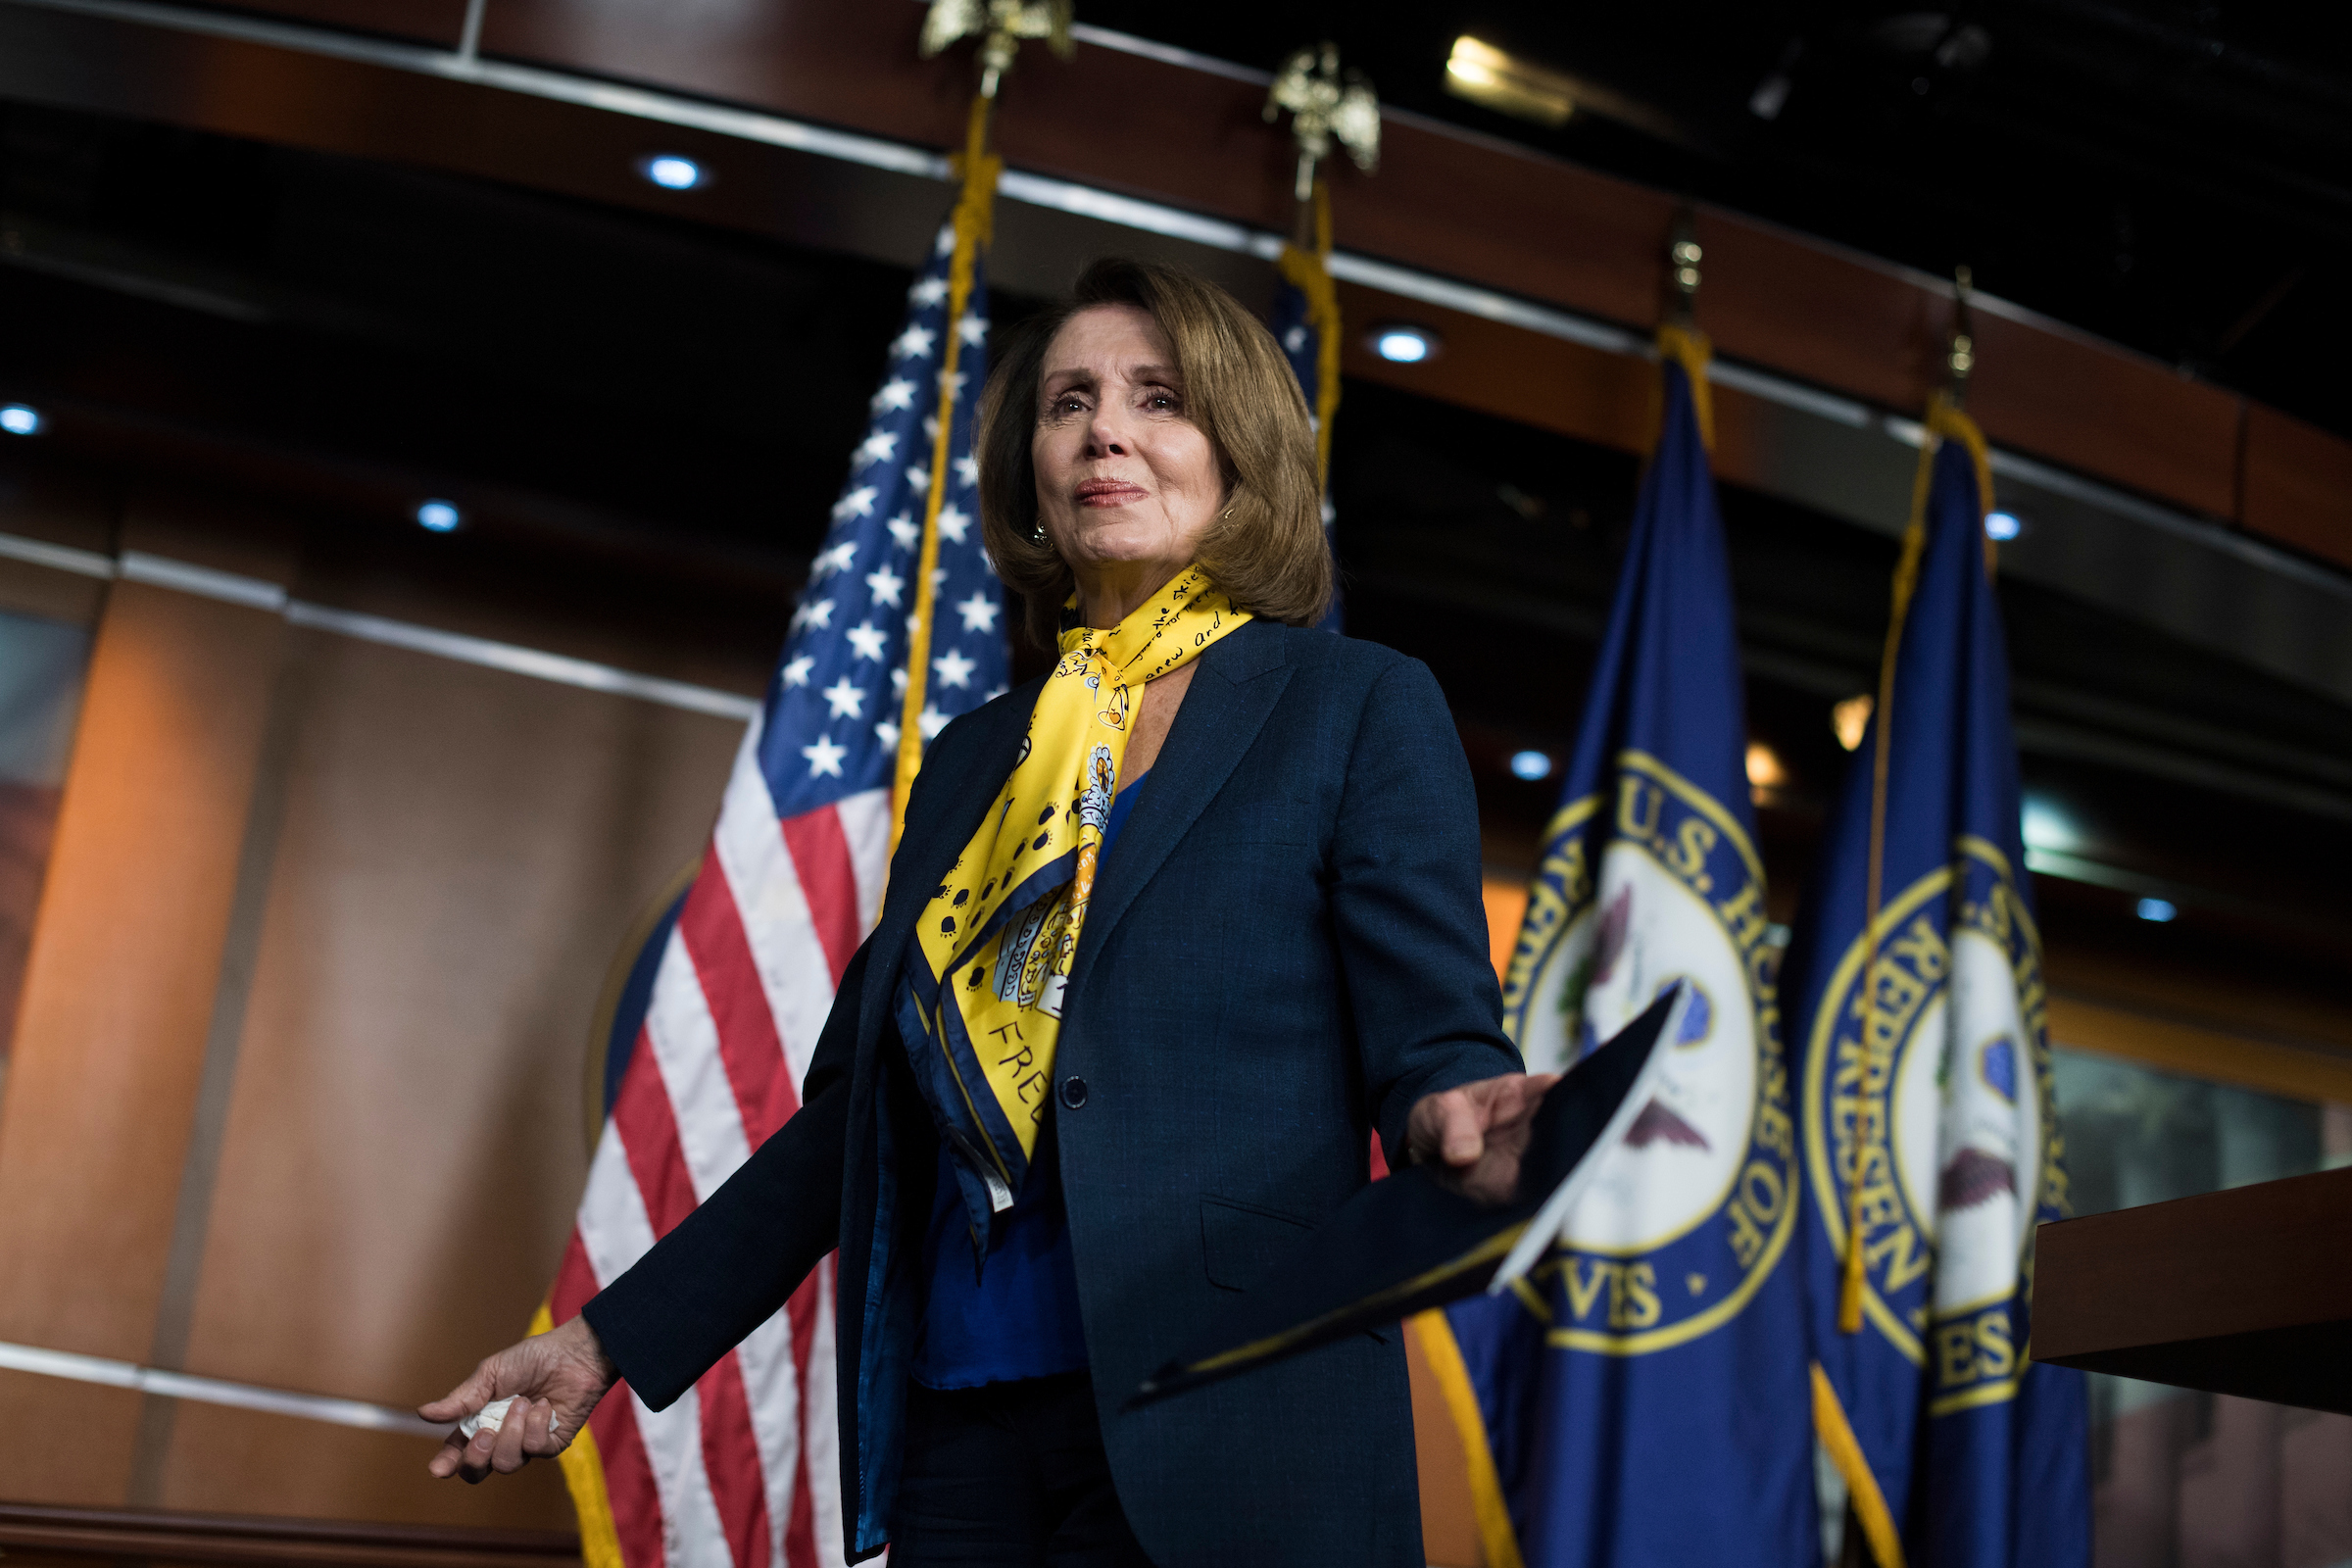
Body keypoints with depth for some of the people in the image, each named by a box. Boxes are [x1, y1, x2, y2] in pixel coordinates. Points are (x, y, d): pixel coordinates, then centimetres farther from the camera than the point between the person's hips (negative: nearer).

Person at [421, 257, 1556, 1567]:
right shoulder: (972, 760, 17)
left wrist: (1455, 1121, -30)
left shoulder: (1360, 707, 3)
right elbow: (858, 1108, 19)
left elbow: (1431, 1037, -6)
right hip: (957, 1423, 5)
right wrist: (612, 1338, 15)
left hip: (1219, 1444, -4)